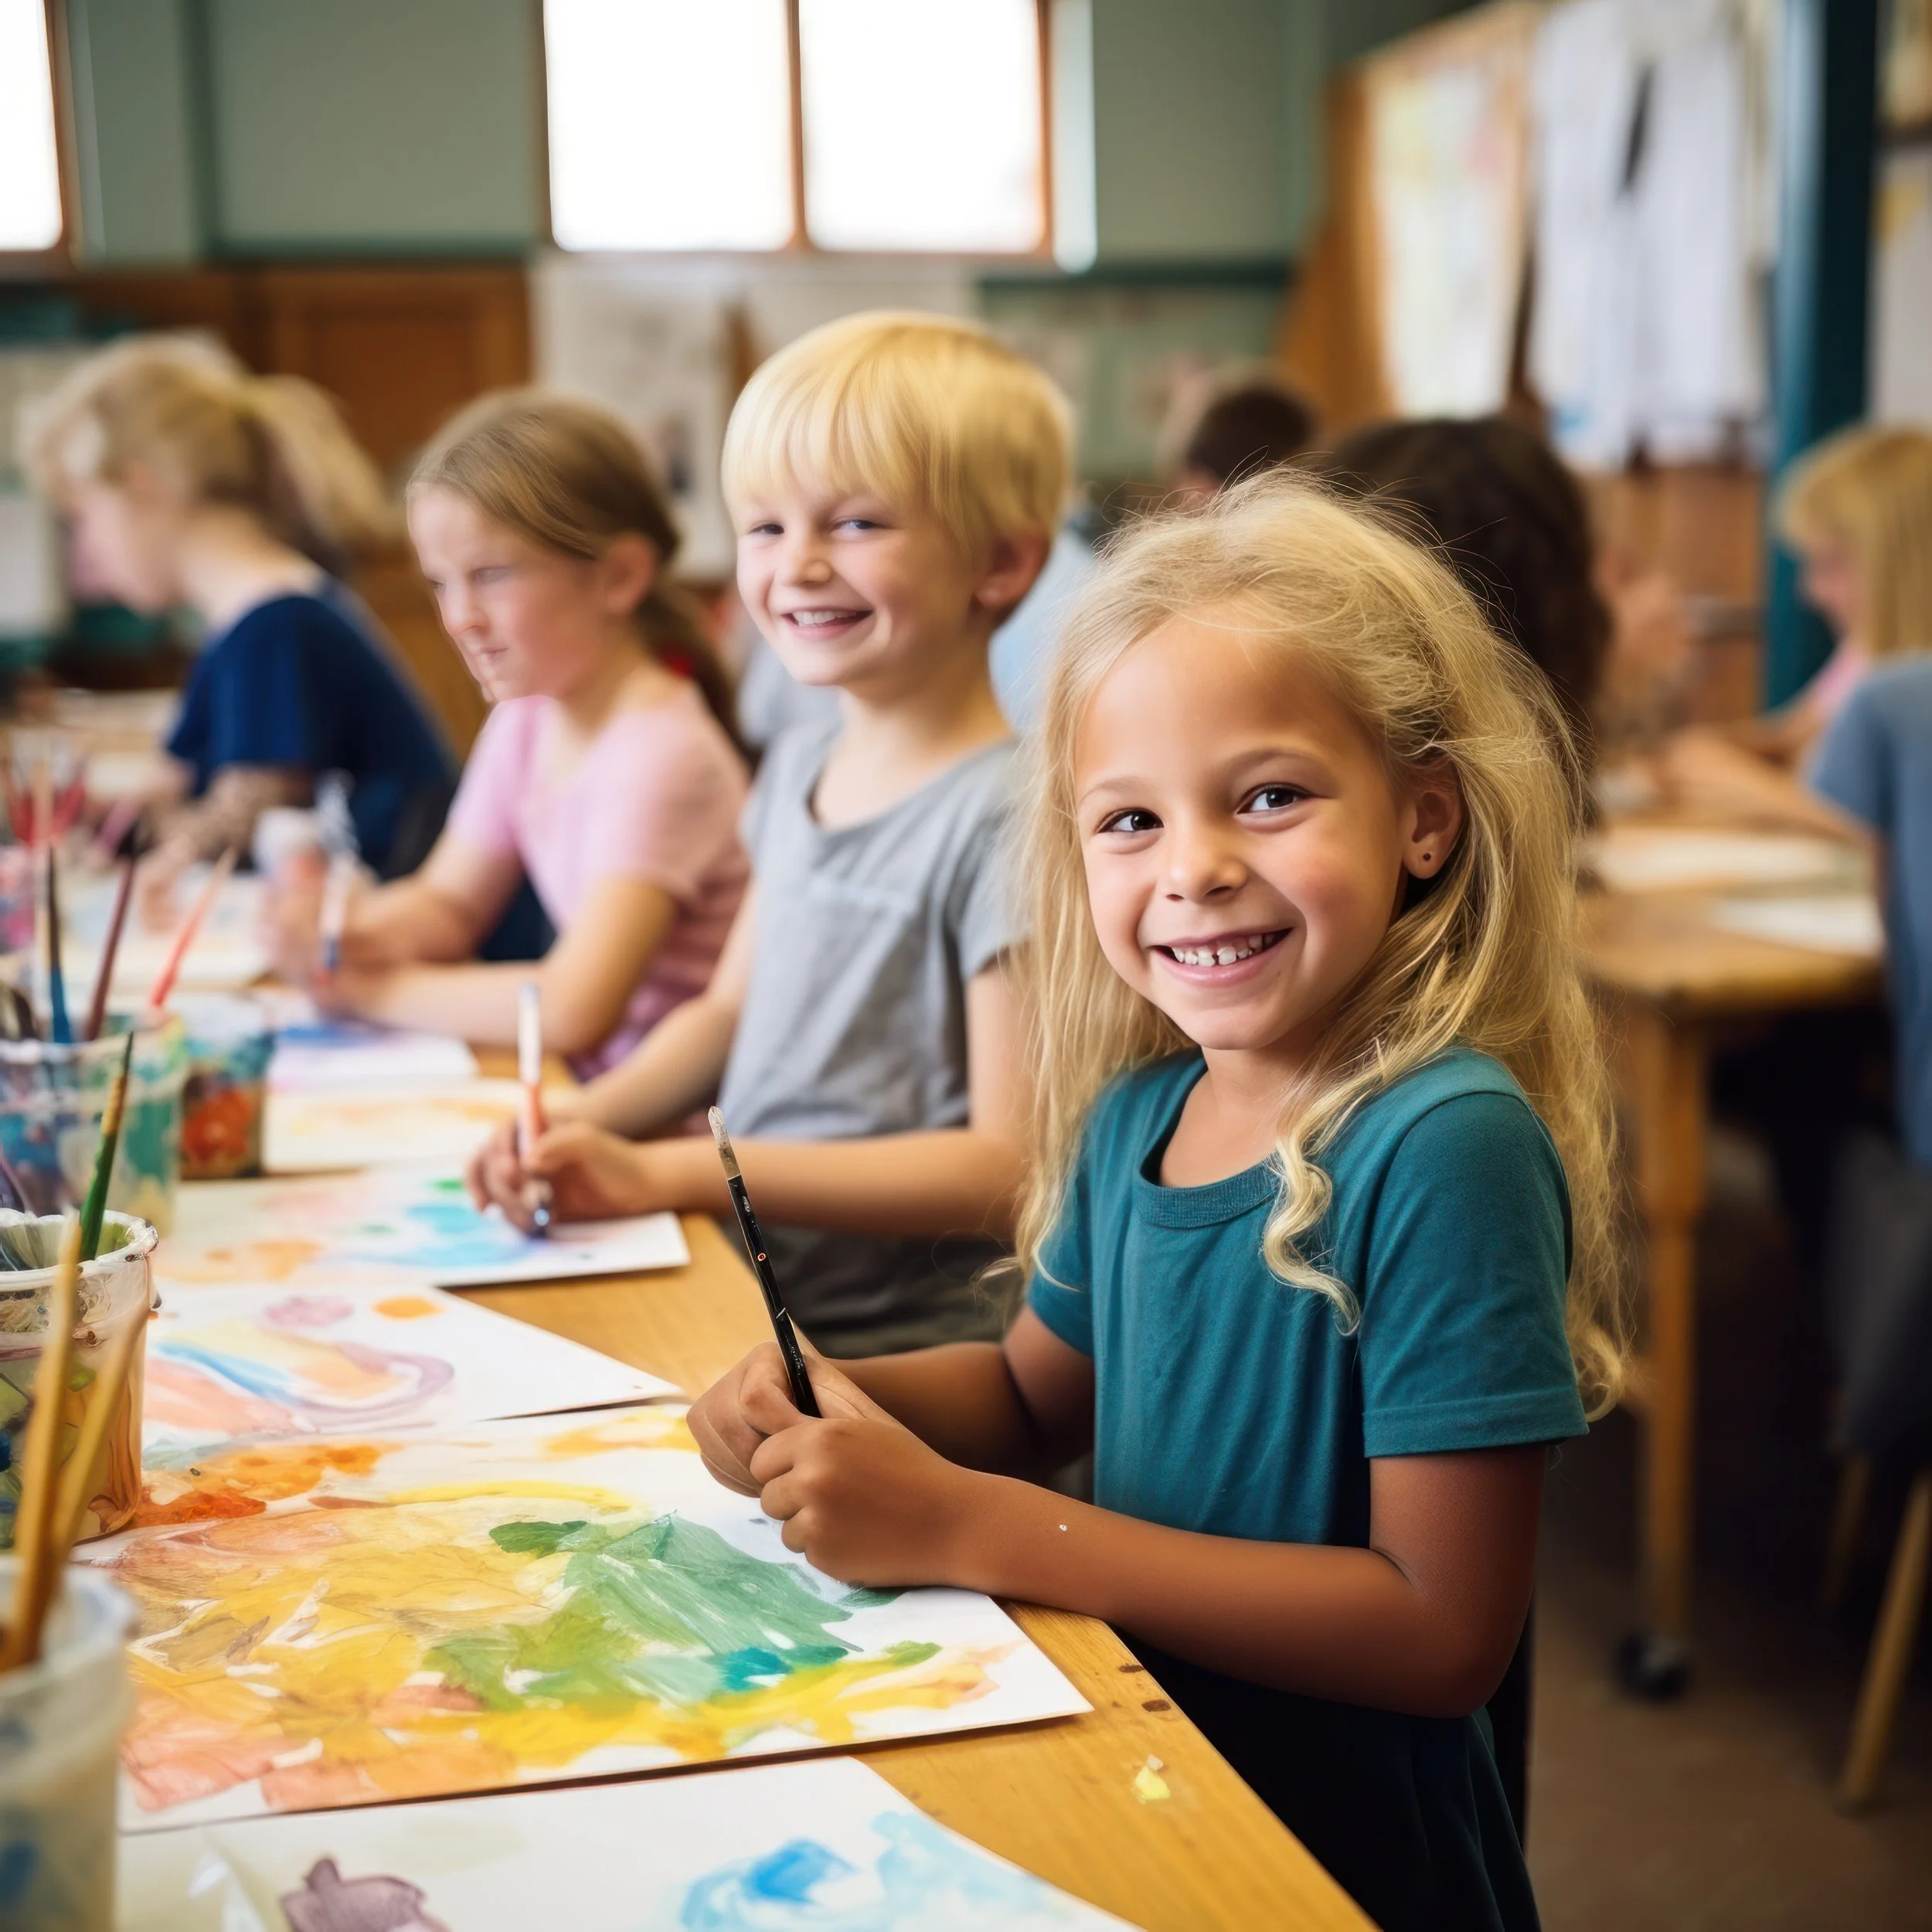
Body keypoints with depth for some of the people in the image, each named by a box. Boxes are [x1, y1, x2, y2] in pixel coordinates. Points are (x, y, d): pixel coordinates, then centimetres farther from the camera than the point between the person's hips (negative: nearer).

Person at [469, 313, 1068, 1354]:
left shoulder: (1003, 817, -15)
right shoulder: (799, 769, 11)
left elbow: (1008, 1169, -18)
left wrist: (670, 1172, -19)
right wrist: (571, 1123, 3)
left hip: (890, 1347, -7)